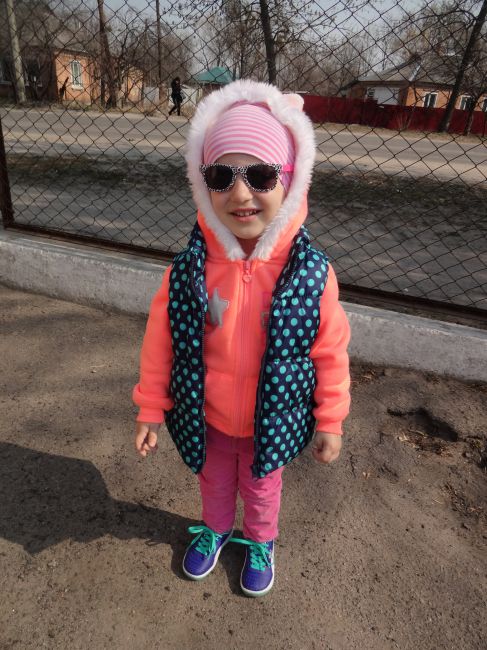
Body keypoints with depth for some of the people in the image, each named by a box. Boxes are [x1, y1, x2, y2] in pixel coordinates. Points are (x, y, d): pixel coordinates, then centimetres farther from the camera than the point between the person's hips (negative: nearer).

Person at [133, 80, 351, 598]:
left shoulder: (311, 274, -23)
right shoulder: (188, 269, -21)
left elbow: (330, 352, -12)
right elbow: (161, 341, -9)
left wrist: (330, 422, -4)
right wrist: (150, 408, -2)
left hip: (273, 421, -1)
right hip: (206, 419, 2)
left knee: (261, 487, 28)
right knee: (214, 482, 30)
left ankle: (260, 542, 60)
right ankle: (216, 530, 63)